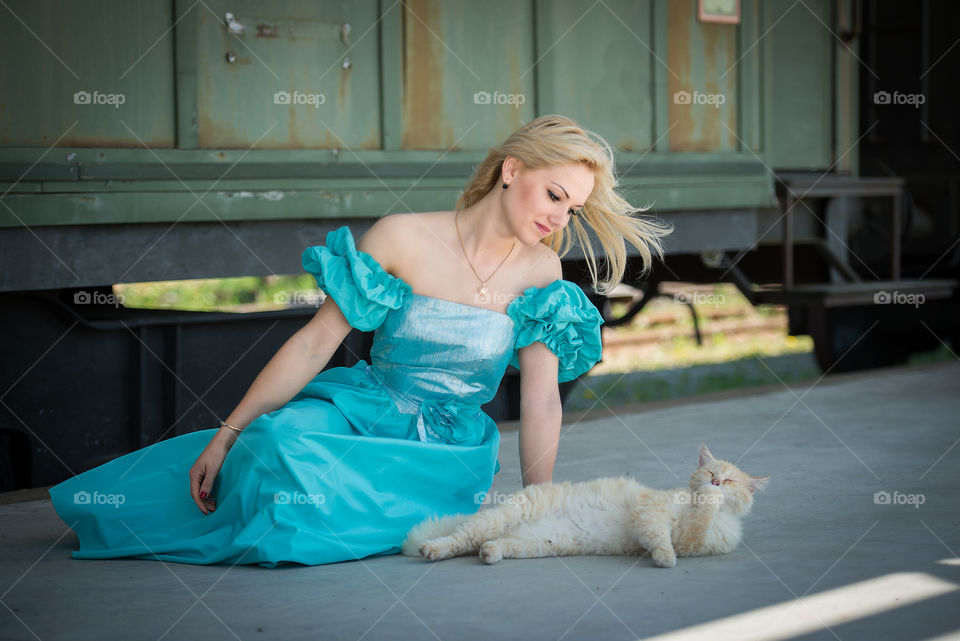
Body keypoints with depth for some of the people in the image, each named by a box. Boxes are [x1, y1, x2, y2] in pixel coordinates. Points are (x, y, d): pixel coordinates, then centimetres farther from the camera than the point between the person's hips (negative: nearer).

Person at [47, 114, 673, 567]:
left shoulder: (540, 269, -4)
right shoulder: (404, 238, -9)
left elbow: (540, 402, -3)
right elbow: (315, 343, -7)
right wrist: (225, 436, -11)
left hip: (447, 449, -1)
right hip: (360, 409, 1)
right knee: (274, 442, -31)